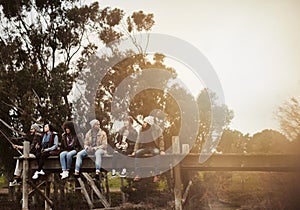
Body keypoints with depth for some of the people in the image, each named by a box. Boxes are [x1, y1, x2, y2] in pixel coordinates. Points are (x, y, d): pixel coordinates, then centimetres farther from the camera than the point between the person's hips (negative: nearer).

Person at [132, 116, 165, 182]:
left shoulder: (155, 129, -6)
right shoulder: (141, 131, 5)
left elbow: (160, 139, -9)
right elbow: (138, 142, 10)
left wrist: (162, 150, -21)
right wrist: (135, 150, -3)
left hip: (154, 147, -4)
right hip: (145, 148, 4)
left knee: (156, 153, -38)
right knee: (137, 153, -27)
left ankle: (156, 175, -37)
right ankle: (137, 175, -27)